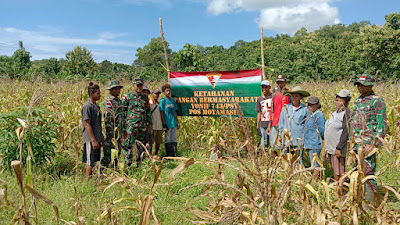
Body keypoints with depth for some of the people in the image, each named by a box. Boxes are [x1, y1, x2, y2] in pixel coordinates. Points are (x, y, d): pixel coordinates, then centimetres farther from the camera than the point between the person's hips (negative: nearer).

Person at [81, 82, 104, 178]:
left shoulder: (97, 106, 14)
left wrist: (102, 137, 20)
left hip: (96, 138, 9)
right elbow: (87, 124, -17)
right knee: (90, 162, -3)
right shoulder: (87, 106, -13)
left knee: (94, 162, 12)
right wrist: (93, 140, -21)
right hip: (90, 139, -9)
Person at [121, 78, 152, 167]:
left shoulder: (145, 97, 14)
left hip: (142, 125, 5)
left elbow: (148, 111, 21)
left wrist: (149, 123, 16)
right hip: (130, 125, -5)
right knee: (128, 145, -5)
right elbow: (122, 111, 0)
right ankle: (128, 164, 1)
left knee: (140, 145, 10)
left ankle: (139, 163, 20)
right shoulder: (127, 97, 0)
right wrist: (123, 124, -5)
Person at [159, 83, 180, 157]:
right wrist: (164, 124, -12)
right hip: (167, 123, -5)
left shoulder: (173, 100, 12)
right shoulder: (162, 101, -5)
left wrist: (177, 122, 13)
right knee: (168, 139, 3)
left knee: (174, 139, 8)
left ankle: (174, 154, 15)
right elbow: (162, 113, -7)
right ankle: (169, 155, 11)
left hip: (173, 123, 5)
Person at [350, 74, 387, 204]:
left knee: (368, 173, -6)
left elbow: (382, 125, -13)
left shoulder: (377, 101, -8)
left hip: (368, 143, -8)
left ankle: (370, 203, 2)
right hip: (356, 143, 8)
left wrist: (374, 145, -19)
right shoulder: (357, 101, 16)